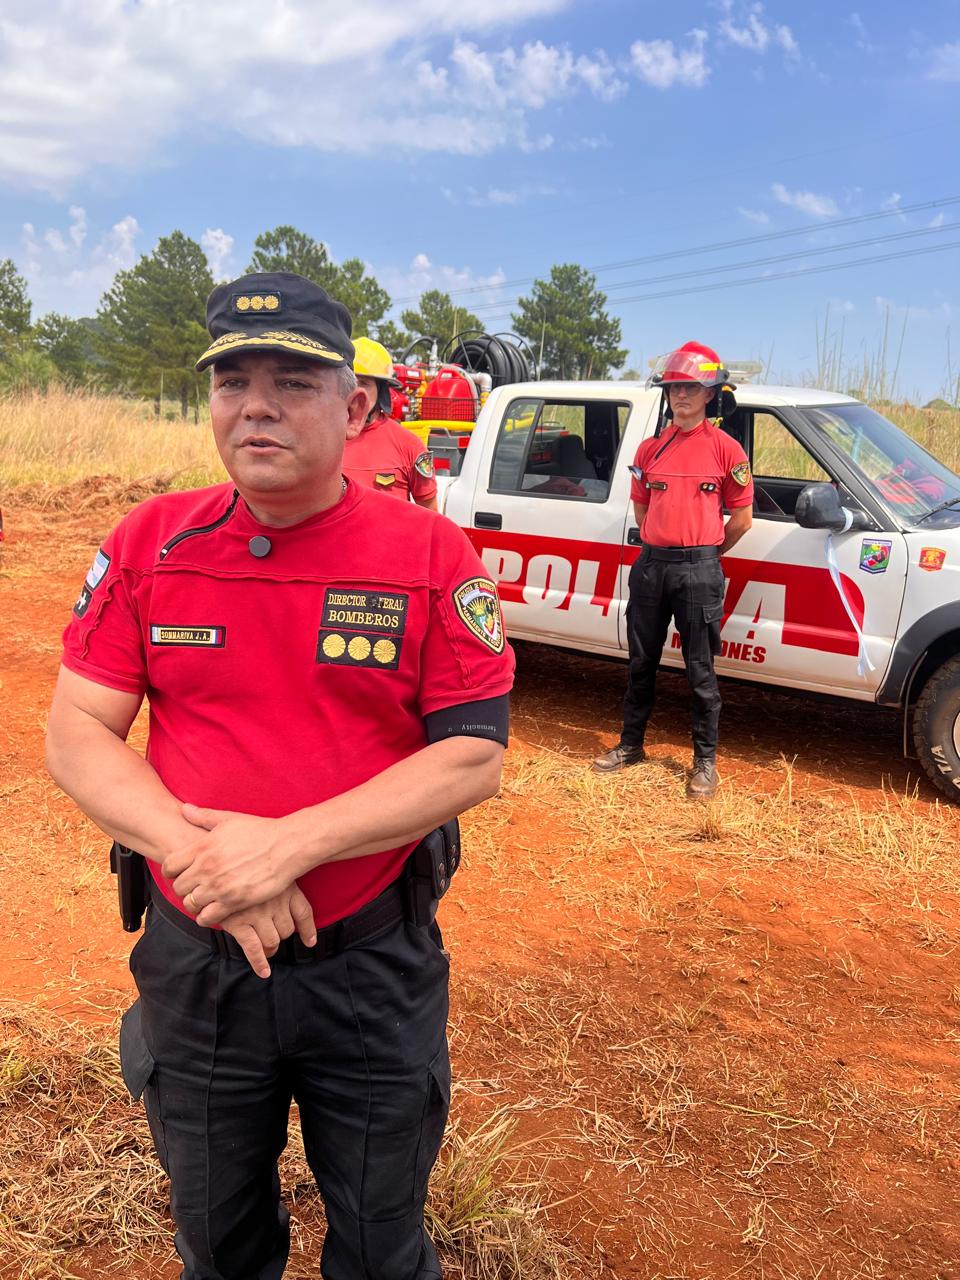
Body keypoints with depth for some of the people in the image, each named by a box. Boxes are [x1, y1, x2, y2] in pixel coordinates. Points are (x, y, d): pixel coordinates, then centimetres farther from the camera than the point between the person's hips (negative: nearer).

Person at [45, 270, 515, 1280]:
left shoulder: (430, 554, -11)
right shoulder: (151, 543, -4)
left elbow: (474, 757, -14)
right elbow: (76, 734, -5)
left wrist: (289, 844, -24)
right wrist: (193, 849, -21)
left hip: (376, 963, -2)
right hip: (192, 959, 3)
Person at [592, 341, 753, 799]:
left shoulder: (726, 449, -1)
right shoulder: (650, 449, 11)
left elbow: (742, 518, 2)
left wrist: (702, 555, 9)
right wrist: (662, 549, 14)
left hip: (698, 570, -4)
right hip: (650, 565, 4)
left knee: (700, 671, 2)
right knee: (641, 663, 13)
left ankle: (705, 761, 14)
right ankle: (630, 745, 27)